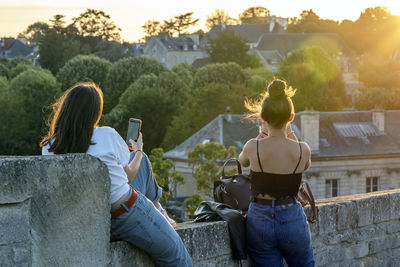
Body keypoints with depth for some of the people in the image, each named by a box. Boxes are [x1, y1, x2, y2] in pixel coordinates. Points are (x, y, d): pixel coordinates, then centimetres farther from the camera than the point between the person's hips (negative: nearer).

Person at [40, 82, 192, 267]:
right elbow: (129, 174, -2)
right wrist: (138, 151, 20)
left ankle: (157, 212, 48)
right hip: (129, 216, -6)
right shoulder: (107, 136, -17)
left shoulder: (48, 148, -7)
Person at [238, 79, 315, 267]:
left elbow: (242, 161, 12)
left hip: (260, 221, 0)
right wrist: (290, 135, 19)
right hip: (292, 219, 1)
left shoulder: (253, 147, -13)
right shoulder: (302, 150, -10)